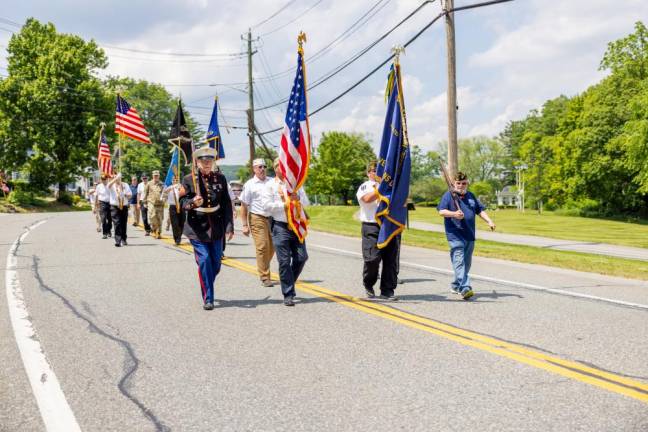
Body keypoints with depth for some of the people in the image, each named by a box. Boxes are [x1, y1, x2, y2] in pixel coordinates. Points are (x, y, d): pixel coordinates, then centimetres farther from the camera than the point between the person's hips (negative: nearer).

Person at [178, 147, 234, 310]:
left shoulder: (220, 178, 5)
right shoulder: (189, 180, -2)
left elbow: (226, 204, 5)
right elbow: (182, 202, -1)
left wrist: (229, 226, -1)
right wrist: (192, 203, -23)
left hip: (216, 228, 3)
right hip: (197, 228, -3)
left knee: (216, 264, 8)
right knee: (204, 262, -9)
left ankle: (207, 289, 33)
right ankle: (207, 299, 0)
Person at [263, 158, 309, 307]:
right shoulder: (271, 186, 2)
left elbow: (306, 202, 11)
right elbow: (266, 205, -8)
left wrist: (298, 198, -10)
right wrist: (284, 205, -12)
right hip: (280, 227, -4)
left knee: (301, 257, 0)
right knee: (284, 261, -4)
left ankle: (289, 282, 24)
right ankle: (288, 295, 1)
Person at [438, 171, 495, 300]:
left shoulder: (471, 196, 18)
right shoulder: (448, 195, 1)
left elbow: (480, 210, 22)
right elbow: (441, 211, -10)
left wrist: (489, 221, 7)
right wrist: (454, 214, -28)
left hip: (470, 236, 7)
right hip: (455, 235, -6)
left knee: (466, 263, 13)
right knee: (459, 261, -16)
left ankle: (456, 285, 28)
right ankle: (465, 288, -26)